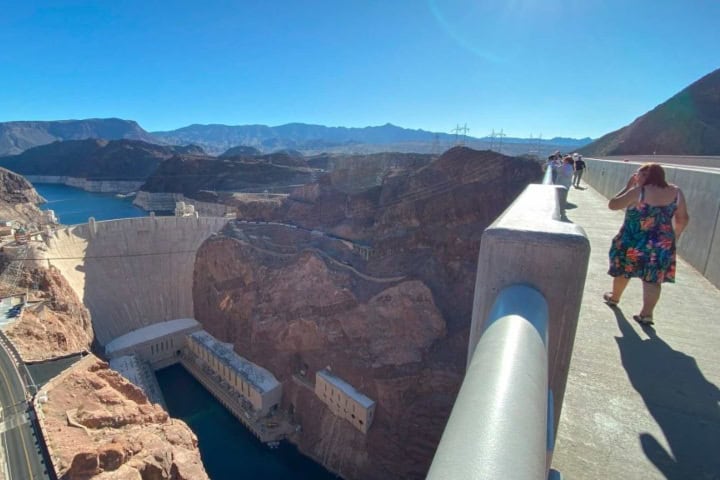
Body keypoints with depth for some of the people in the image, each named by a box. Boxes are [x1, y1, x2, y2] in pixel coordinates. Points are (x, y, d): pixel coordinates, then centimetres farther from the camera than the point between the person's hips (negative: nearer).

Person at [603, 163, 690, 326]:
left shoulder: (638, 192, -16)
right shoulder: (676, 192, 0)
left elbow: (612, 205, -8)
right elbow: (683, 218, 6)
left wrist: (628, 186, -1)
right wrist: (674, 237, 18)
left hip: (633, 242, -3)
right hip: (661, 244, 3)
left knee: (623, 271, 17)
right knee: (652, 279, 8)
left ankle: (614, 298, 35)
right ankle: (646, 314, 6)